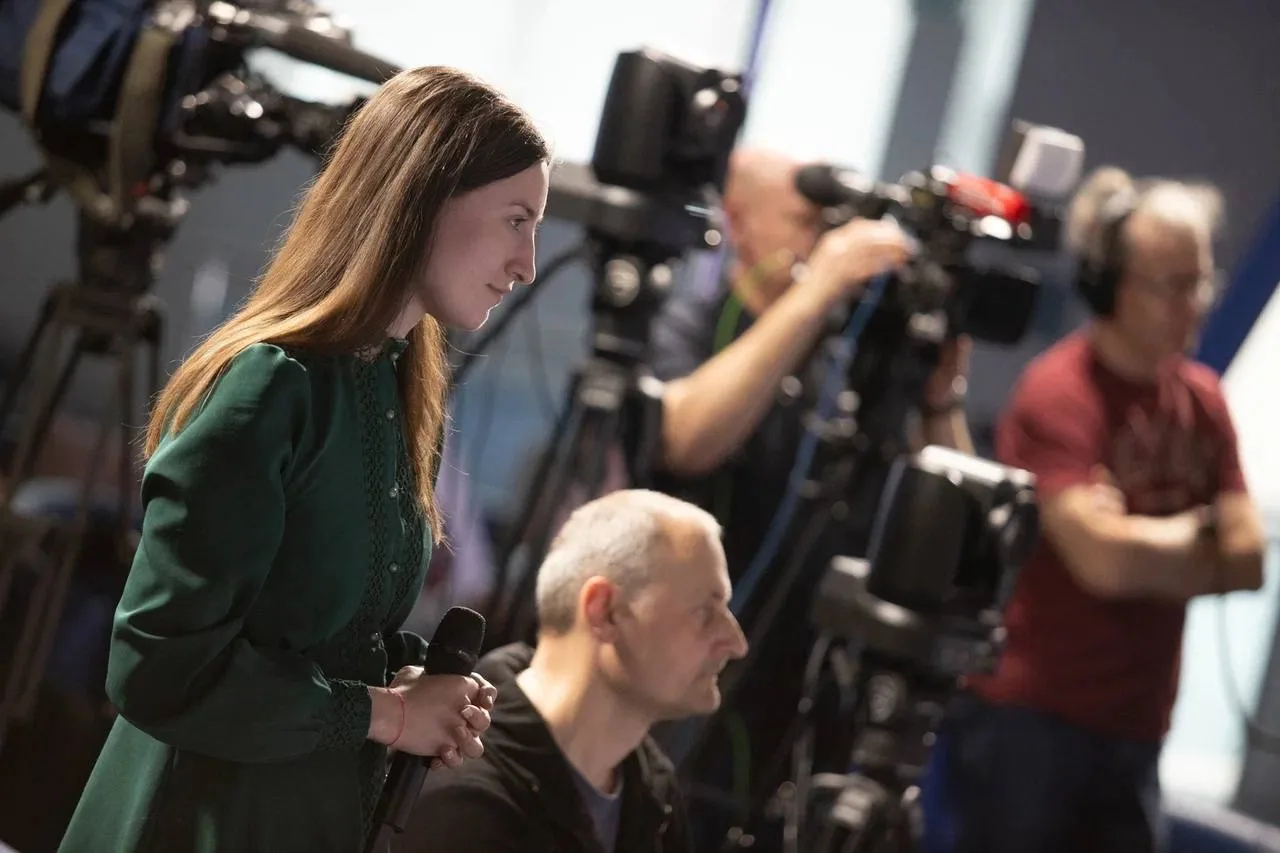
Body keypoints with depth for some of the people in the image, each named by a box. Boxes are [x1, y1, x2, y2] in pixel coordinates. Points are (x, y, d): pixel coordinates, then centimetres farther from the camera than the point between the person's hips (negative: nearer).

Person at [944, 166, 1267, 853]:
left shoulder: (1204, 400, 8)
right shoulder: (1058, 393, -13)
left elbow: (1247, 561, 2)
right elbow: (1104, 557, -21)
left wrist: (1144, 548, -11)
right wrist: (1196, 533, -3)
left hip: (1133, 730, 6)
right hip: (1027, 717, -6)